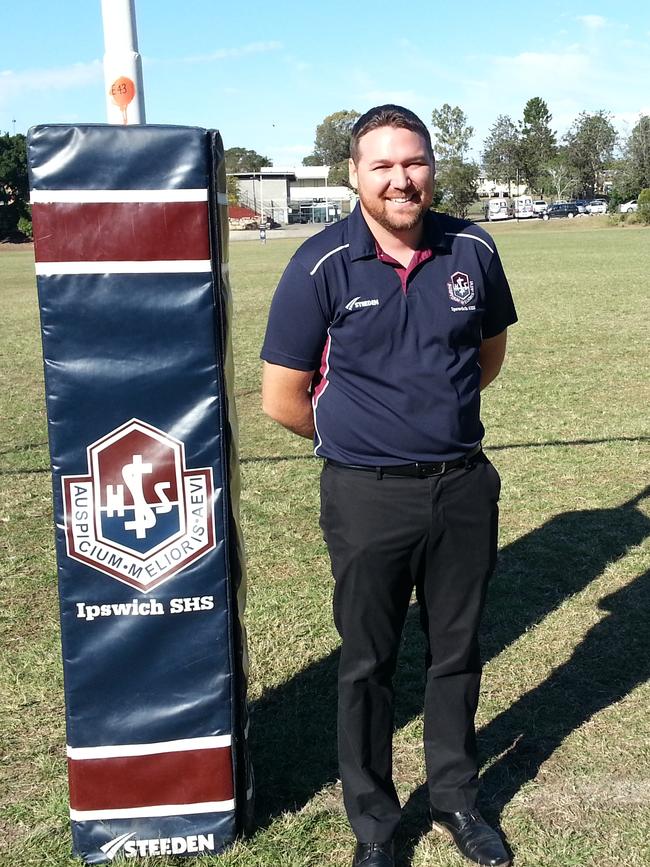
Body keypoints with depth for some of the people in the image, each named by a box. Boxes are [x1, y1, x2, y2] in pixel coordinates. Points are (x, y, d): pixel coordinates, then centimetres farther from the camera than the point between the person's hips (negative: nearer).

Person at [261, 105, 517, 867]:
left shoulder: (472, 250, -2)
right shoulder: (322, 266, -12)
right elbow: (283, 399, -7)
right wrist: (359, 435, 5)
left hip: (464, 487, 3)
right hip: (367, 496, -3)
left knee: (457, 652, 17)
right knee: (367, 663, 11)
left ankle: (455, 797, 39)